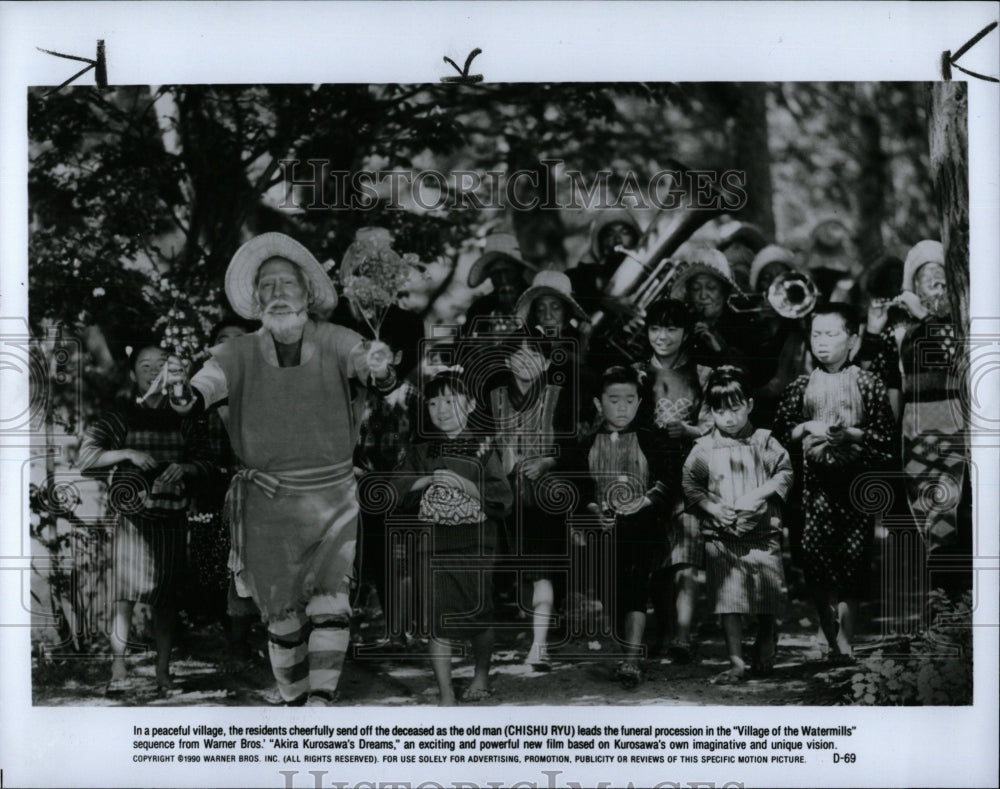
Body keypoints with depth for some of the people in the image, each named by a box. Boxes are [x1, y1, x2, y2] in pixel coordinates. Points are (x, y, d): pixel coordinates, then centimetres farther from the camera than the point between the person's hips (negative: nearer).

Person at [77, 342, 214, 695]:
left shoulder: (181, 421, 10)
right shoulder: (121, 419, 2)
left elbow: (207, 461, 11)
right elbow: (85, 457, -4)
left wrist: (183, 467, -9)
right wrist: (127, 453, -16)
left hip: (172, 517, 3)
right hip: (133, 517, -3)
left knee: (166, 597, 4)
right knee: (127, 593, -8)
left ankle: (163, 672, 7)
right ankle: (119, 672, -8)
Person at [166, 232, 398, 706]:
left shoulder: (335, 343, -7)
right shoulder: (241, 354, -4)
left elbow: (375, 373, -24)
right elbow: (206, 388, -19)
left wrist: (379, 369, -48)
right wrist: (182, 391, -43)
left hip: (333, 501, -1)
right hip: (268, 504, 1)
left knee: (330, 604, -16)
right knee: (283, 619, 6)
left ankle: (321, 704, -15)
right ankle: (295, 703, 25)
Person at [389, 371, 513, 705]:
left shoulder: (482, 447, -1)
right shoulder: (422, 451, 7)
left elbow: (502, 498, -9)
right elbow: (397, 488, 2)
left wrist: (463, 484, -18)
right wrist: (427, 480, -11)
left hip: (474, 543, -1)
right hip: (436, 544, 1)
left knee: (478, 615, 9)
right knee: (439, 621, -2)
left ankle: (481, 675, 34)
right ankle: (446, 695, 4)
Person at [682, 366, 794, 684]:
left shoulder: (765, 442, 4)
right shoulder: (703, 449, 3)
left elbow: (784, 473, 2)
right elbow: (691, 486, 3)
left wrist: (759, 494, -13)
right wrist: (713, 508, -12)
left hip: (763, 532, 0)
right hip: (721, 537, 0)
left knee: (768, 600, 5)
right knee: (728, 601, -3)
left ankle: (765, 652, 31)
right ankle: (736, 663, 4)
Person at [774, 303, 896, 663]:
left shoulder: (868, 384, 2)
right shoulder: (801, 387, 8)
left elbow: (887, 437, -3)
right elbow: (780, 433, 8)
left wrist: (849, 433, -15)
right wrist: (806, 428, -9)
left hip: (855, 480, -2)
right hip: (814, 479, 2)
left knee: (853, 560, -2)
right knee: (816, 561, -4)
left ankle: (844, 642, 6)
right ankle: (835, 641, 5)